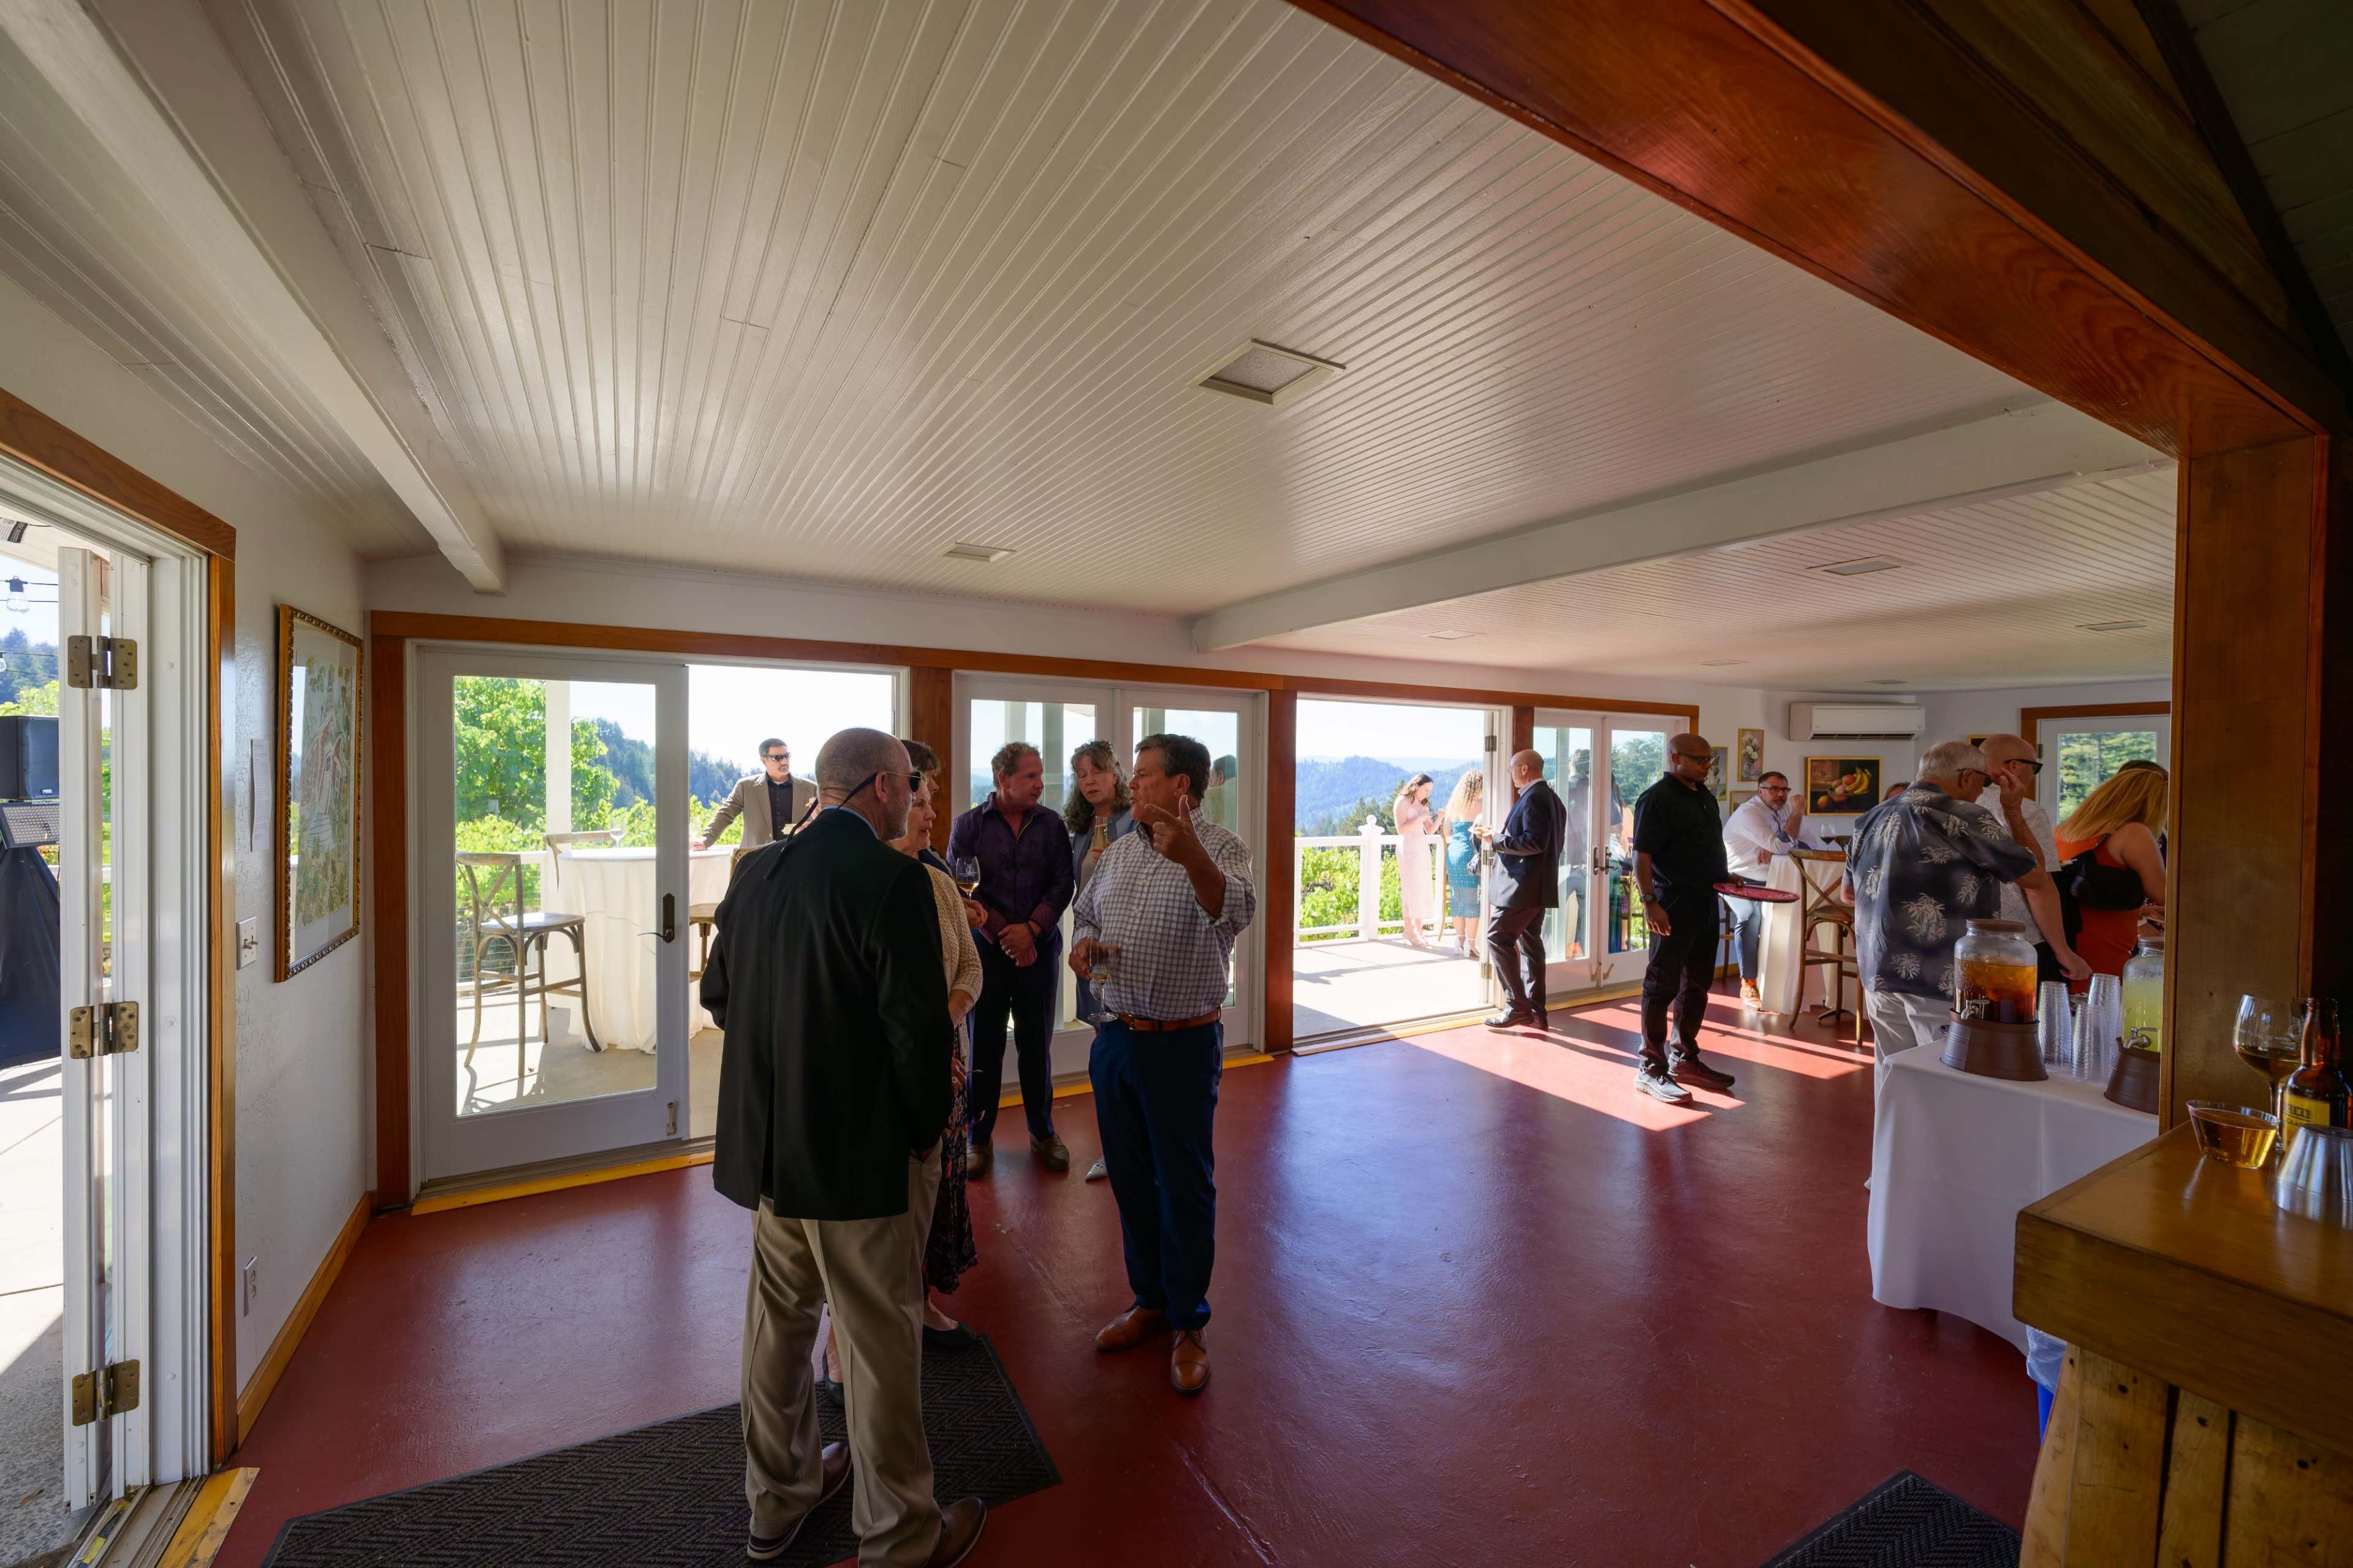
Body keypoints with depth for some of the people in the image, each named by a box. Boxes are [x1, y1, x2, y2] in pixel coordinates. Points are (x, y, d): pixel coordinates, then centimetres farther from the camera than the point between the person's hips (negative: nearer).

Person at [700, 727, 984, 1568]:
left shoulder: (755, 869, 1)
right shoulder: (893, 878, -21)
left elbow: (718, 991, 10)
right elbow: (920, 1026, -21)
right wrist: (928, 1129, -5)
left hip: (766, 1144, 7)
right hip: (863, 1152, -7)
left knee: (778, 1321, 23)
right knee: (880, 1343, 10)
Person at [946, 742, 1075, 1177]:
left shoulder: (1052, 825, 5)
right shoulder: (969, 825, 0)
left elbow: (1062, 883, 0)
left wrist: (1031, 928, -13)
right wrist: (1004, 936, -11)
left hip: (1039, 949, 1)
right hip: (985, 950, -1)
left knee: (1037, 1044, 9)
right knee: (983, 1044, 7)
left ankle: (1042, 1132, 24)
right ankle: (979, 1136, 21)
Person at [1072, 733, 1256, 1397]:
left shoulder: (1220, 848, -13)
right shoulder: (1121, 850, 7)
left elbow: (1235, 911, -34)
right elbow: (1085, 911, 19)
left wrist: (1190, 855, -52)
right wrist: (1083, 942, -5)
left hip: (1183, 1044, -6)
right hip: (1116, 1037, 6)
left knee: (1185, 1186, 8)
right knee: (1130, 1179, 19)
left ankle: (1188, 1325, 29)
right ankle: (1149, 1300, 40)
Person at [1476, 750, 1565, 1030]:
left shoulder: (1533, 798, -16)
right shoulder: (1551, 797, 15)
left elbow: (1535, 842, -25)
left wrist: (1498, 840, -16)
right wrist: (1503, 836, 18)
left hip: (1525, 886, -10)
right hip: (1539, 886, 10)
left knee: (1498, 938, -7)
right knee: (1530, 942, 13)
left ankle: (1518, 1006, -5)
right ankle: (1536, 1012, 17)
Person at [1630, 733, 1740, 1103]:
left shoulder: (1705, 796, 14)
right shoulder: (1656, 799, -13)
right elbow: (1642, 855, -19)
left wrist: (1723, 875, 12)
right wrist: (1650, 902, -26)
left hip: (1704, 904, 9)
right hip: (1673, 908, -9)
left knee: (1697, 986, 16)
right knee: (1662, 986, -3)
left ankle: (1685, 1059, 29)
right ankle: (1652, 1069, 5)